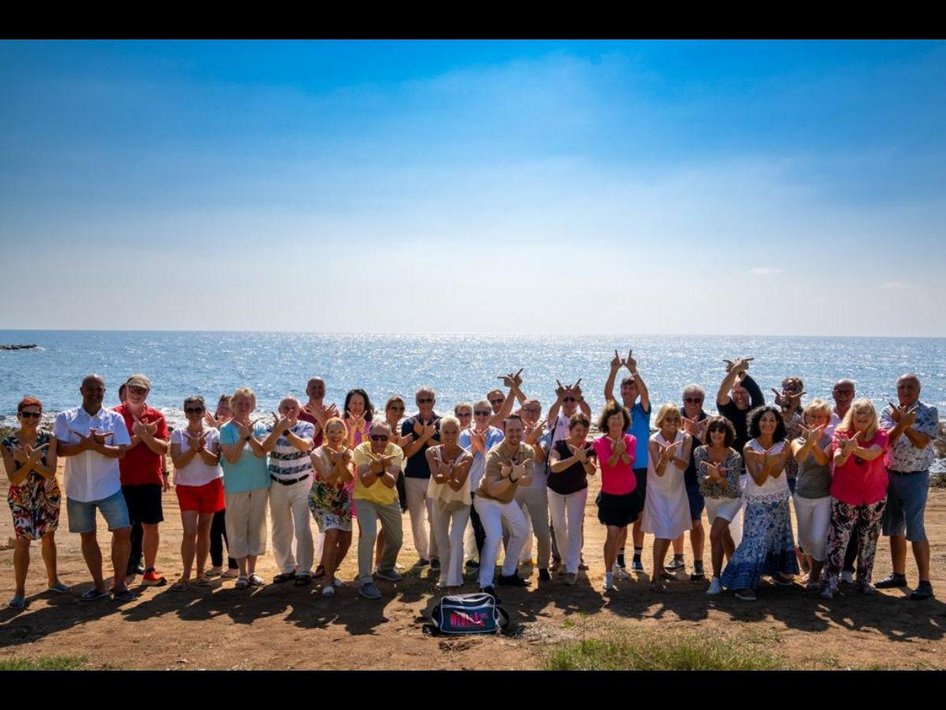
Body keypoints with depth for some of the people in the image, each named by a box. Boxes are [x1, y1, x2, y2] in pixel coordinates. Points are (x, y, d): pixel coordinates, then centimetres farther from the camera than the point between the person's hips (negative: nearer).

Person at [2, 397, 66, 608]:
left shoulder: (48, 439, -12)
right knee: (23, 541, -10)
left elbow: (50, 472, -17)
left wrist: (31, 461, -33)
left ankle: (52, 579, 33)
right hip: (21, 499, -2)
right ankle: (20, 591, 2)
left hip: (48, 496, 2)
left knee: (48, 537, 15)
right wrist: (30, 462, -33)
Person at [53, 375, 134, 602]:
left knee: (123, 532, -7)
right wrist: (88, 443, -23)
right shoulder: (65, 418, 1)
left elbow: (121, 451, -7)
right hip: (78, 489, 1)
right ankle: (98, 585, 23)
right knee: (87, 536, 10)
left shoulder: (115, 418, 1)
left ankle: (119, 584, 8)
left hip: (109, 488, -1)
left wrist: (95, 445, -23)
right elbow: (60, 449, -10)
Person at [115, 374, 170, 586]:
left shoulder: (156, 416, 4)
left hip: (150, 480, 2)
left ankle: (149, 570, 13)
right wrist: (142, 434, -19)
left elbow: (163, 448, -5)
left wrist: (145, 434, -20)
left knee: (151, 526, 4)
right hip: (123, 480, -1)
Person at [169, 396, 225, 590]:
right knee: (189, 532, -9)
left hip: (210, 485, 1)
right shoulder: (178, 434, -1)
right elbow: (177, 462, -10)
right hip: (186, 486, -1)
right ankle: (185, 576, -1)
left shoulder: (213, 433, 0)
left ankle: (201, 572, 18)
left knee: (204, 530, 7)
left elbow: (214, 460, -11)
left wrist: (201, 448, -24)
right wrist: (193, 448, -22)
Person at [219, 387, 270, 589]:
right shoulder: (227, 429, -2)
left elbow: (261, 452, -11)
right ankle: (242, 573, 12)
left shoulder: (259, 427, 4)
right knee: (237, 528, 1)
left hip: (259, 484, 2)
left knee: (256, 527, 7)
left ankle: (252, 571, 18)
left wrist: (249, 435, -22)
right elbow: (231, 457, -13)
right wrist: (243, 437, -22)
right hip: (235, 486, -2)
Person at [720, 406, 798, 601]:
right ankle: (742, 584, -14)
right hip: (758, 502, -5)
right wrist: (768, 462, -37)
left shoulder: (783, 446, -5)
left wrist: (765, 459, -37)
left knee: (779, 536, 17)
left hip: (779, 500, 5)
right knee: (754, 540, -13)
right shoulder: (749, 448, -15)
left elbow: (777, 472, -19)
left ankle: (778, 571, 38)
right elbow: (759, 480, -20)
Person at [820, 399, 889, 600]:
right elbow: (837, 460, -24)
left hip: (875, 497, 2)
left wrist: (855, 448, -50)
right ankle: (829, 583, 0)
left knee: (869, 540, 12)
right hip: (845, 496, -2)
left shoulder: (880, 435, -7)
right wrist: (846, 450, -47)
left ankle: (864, 581, 26)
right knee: (838, 539, -5)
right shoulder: (841, 433, -8)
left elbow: (872, 454, -29)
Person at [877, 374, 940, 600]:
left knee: (915, 530, -7)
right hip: (891, 476, 5)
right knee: (894, 529, 12)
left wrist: (905, 425, -25)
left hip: (915, 478, -4)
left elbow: (922, 442, -16)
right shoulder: (889, 412, 4)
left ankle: (925, 583, -1)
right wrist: (901, 423, -26)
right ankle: (898, 575, 25)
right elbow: (887, 440, -11)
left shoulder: (929, 412, -5)